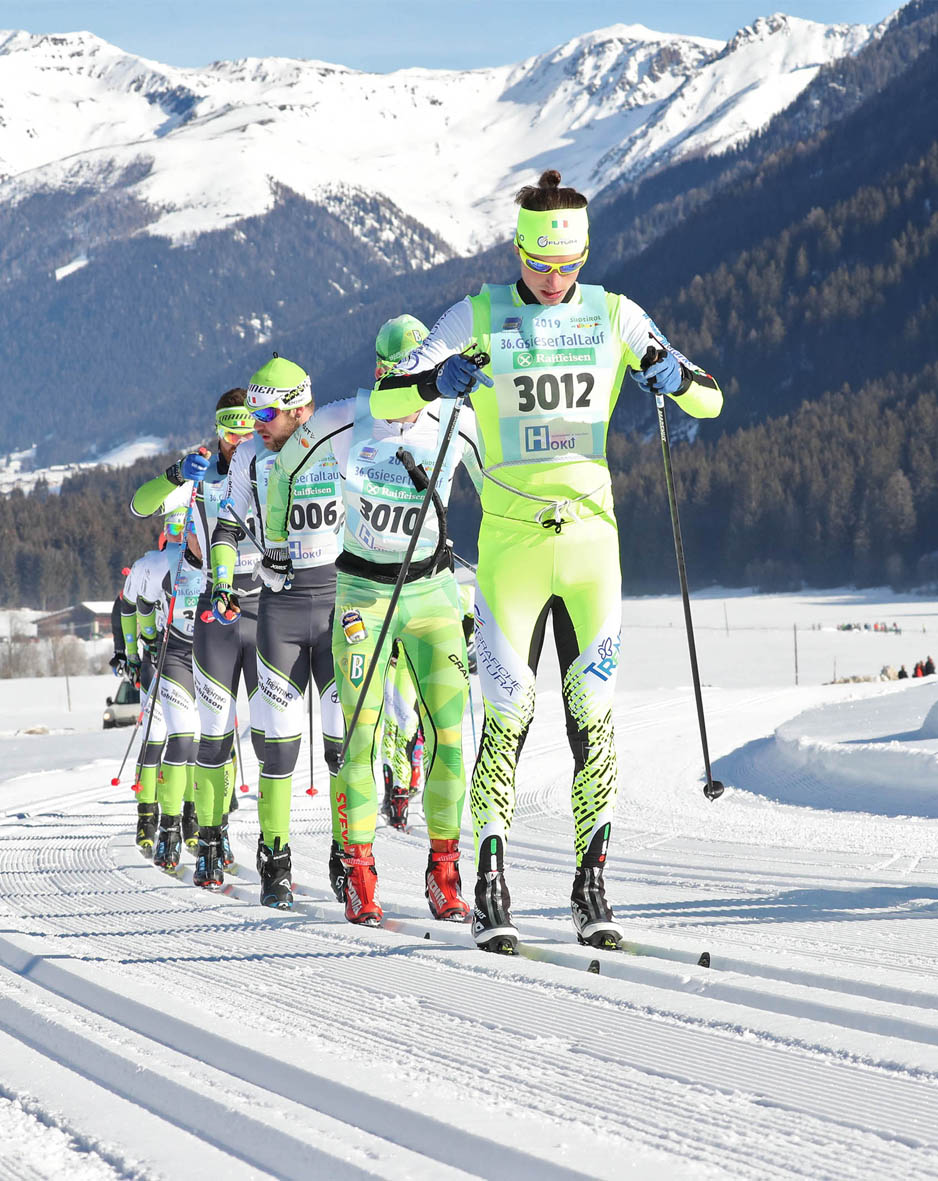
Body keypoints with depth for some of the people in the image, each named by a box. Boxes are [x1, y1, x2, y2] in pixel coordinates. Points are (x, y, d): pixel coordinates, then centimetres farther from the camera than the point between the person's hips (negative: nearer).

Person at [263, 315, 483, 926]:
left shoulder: (456, 426, -8)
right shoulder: (340, 424, -12)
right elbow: (283, 473, 8)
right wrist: (275, 543, 19)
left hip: (433, 589, 1)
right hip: (362, 590, -1)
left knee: (448, 732, -8)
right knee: (362, 732, -11)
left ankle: (444, 870, 2)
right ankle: (357, 872, -2)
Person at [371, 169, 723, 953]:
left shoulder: (614, 317, 7)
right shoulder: (478, 317, 2)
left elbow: (710, 401, 8)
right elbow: (384, 401, 0)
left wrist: (674, 377, -15)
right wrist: (436, 382, -22)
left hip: (591, 529, 2)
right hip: (510, 534, -2)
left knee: (594, 710, -1)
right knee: (508, 713, -5)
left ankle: (592, 882, 4)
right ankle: (491, 885, 3)